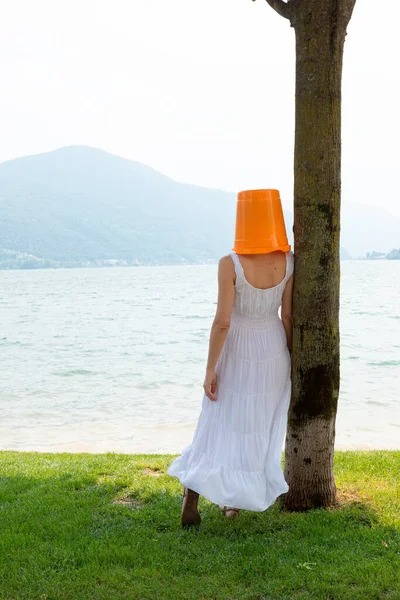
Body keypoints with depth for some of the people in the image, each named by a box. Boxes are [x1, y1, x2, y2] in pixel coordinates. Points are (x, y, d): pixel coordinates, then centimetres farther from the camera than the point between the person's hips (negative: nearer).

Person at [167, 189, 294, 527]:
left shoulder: (230, 264, -21)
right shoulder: (289, 261, -11)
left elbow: (222, 322, -22)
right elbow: (288, 315, -6)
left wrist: (210, 369, -13)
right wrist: (293, 358, 7)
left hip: (236, 355, -3)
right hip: (273, 352, 3)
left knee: (222, 427, 9)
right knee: (259, 429, 17)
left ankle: (191, 504, 1)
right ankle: (235, 501, 27)